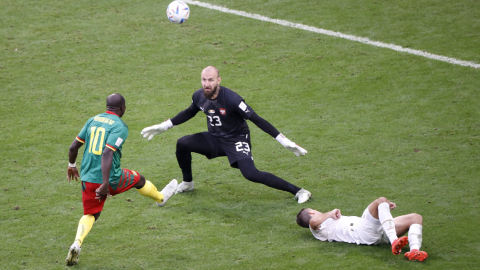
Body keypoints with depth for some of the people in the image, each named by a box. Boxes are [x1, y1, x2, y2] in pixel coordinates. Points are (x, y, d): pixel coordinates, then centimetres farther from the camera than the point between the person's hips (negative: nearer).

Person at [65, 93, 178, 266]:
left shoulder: (93, 120, 7)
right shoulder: (120, 126, -11)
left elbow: (73, 147, 9)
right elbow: (107, 153, -23)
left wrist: (71, 166, 28)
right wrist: (105, 184, -25)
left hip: (87, 179, 5)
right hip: (110, 179, -4)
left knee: (90, 215, 17)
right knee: (139, 180, 24)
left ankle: (77, 244, -9)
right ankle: (160, 198, 53)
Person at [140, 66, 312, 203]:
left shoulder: (231, 99, -28)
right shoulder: (199, 96, -9)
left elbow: (256, 120, -25)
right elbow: (189, 113, 14)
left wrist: (284, 141, -28)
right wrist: (162, 127, 20)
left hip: (237, 140, -6)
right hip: (214, 139, 6)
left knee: (251, 174, -25)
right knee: (182, 144, -11)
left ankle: (298, 191, -18)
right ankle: (187, 183, 16)